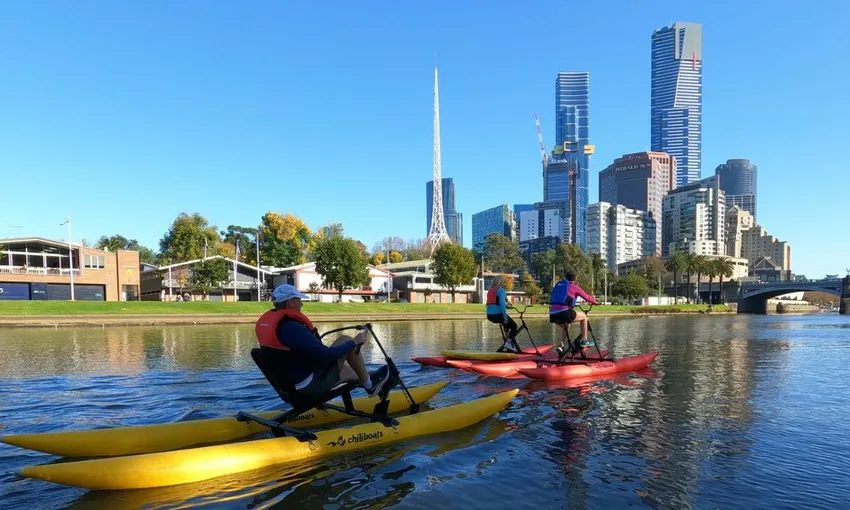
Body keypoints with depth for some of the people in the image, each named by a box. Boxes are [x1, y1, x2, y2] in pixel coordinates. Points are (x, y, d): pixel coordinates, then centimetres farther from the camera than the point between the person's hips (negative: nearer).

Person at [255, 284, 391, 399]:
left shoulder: (265, 322, 2)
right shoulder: (292, 327, -28)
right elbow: (326, 356, -28)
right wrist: (354, 342, -15)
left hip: (292, 385, 9)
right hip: (313, 384, -9)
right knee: (345, 340, -2)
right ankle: (369, 385, 13)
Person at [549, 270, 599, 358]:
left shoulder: (557, 285, 23)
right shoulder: (574, 286, 8)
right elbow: (586, 297, 15)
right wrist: (595, 301, 36)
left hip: (552, 315, 6)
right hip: (564, 313, -6)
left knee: (565, 326, 36)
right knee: (583, 316, 21)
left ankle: (561, 346, 20)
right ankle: (584, 341, 21)